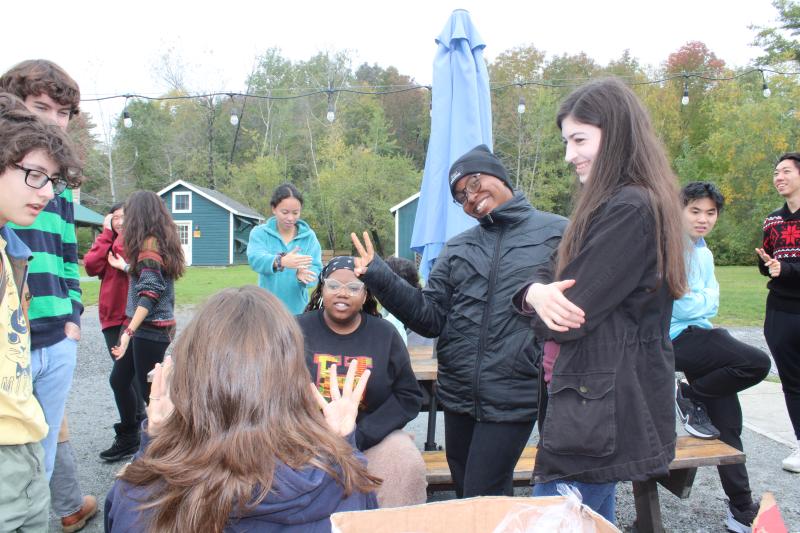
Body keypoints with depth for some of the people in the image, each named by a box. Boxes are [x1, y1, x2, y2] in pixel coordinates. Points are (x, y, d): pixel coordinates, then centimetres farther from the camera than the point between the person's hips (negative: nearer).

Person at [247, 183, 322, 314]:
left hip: (298, 309, 1)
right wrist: (280, 261, -42)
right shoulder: (259, 233, -3)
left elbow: (316, 269, -9)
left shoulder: (309, 236, -1)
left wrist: (303, 275, -33)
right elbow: (255, 259, -21)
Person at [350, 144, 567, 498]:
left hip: (512, 399, -5)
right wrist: (380, 278, -6)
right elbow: (431, 318, 4)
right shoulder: (457, 249, 10)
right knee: (465, 498, 20)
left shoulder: (557, 233, -2)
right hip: (457, 396, 5)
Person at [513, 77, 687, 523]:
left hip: (599, 408, -10)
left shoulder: (629, 209, -19)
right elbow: (558, 278, 7)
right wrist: (536, 292, -15)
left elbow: (573, 317, -22)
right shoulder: (616, 204, 13)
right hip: (603, 402, 10)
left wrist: (547, 304, 0)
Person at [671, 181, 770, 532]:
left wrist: (701, 299, -8)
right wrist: (706, 300, 0)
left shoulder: (703, 252, 16)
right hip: (678, 340, -9)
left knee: (727, 422, 11)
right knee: (758, 363, -23)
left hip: (696, 335, 9)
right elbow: (685, 306, -17)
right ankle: (689, 397, -1)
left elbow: (711, 302, 12)